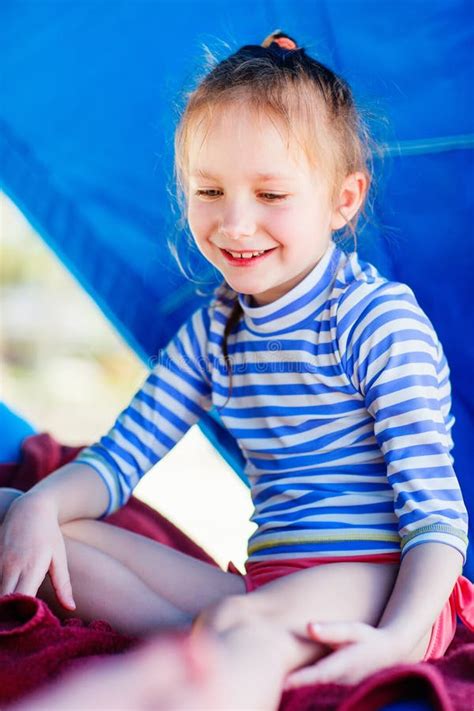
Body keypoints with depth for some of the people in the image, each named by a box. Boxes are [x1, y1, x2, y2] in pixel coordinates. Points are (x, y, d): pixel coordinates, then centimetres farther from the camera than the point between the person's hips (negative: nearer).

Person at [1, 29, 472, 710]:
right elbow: (121, 455, 11)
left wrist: (399, 639, -31)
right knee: (60, 533, -4)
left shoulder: (378, 319, -9)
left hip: (380, 575, -7)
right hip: (267, 582, 8)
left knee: (238, 623, -40)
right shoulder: (213, 330, 12)